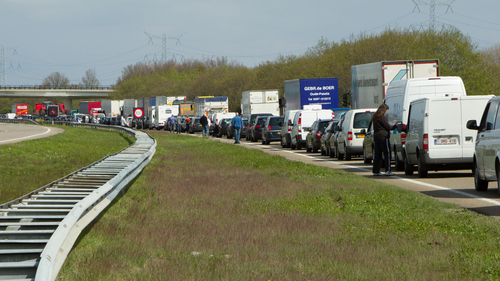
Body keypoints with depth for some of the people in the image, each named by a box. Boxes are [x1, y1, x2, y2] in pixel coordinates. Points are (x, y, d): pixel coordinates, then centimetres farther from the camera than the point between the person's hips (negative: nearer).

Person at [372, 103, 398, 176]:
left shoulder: (374, 117, 16)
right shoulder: (382, 117, -12)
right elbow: (388, 127, -9)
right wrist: (395, 125, 6)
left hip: (376, 137, 9)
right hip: (383, 137, -9)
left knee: (377, 154, 11)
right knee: (387, 154, -6)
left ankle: (376, 171, 11)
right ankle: (388, 171, -11)